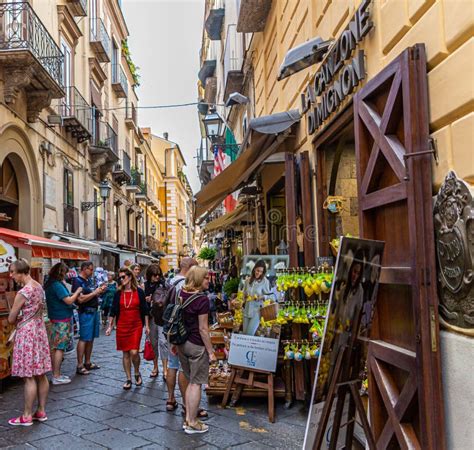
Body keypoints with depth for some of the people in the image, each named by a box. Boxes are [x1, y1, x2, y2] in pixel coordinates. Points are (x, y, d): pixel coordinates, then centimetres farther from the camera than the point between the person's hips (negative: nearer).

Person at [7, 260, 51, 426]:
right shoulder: (39, 286, 6)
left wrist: (18, 320, 8)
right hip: (39, 330, 8)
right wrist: (21, 319, 7)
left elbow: (11, 319, -12)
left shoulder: (23, 292, -19)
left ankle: (27, 416, 10)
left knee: (29, 377, 0)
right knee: (41, 374, 12)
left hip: (27, 333, -8)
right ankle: (41, 411, 21)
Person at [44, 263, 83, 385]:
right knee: (60, 347, -5)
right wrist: (77, 292, -5)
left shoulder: (50, 284, 12)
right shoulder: (57, 285, -18)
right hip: (62, 320, -10)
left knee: (54, 347, 12)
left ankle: (55, 374, 19)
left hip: (54, 319, 10)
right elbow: (69, 301, -19)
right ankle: (57, 377, -1)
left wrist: (75, 296, 12)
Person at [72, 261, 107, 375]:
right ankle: (80, 366, -1)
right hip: (86, 312, -9)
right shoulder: (77, 281, -12)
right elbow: (81, 299, -21)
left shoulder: (89, 280, 15)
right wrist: (95, 292, -15)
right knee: (84, 339, -6)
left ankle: (87, 363, 24)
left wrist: (100, 291, 5)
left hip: (94, 311, 9)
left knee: (91, 338, 14)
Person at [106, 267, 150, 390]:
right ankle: (129, 379, 16)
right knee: (126, 353, 6)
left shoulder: (139, 292, -2)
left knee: (134, 352, -11)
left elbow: (144, 310, 3)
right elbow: (113, 311, 7)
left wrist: (147, 326, 2)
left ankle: (137, 373, 16)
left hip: (136, 326, -2)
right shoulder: (118, 293, 3)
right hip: (122, 326, 2)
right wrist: (110, 327, 2)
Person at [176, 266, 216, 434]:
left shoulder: (182, 294, 3)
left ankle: (188, 419, 26)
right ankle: (192, 423, 13)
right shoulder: (202, 299, -18)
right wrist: (211, 351, -10)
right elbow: (203, 328, -18)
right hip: (197, 345, -7)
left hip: (182, 343, 7)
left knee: (190, 382, 19)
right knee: (196, 384, 4)